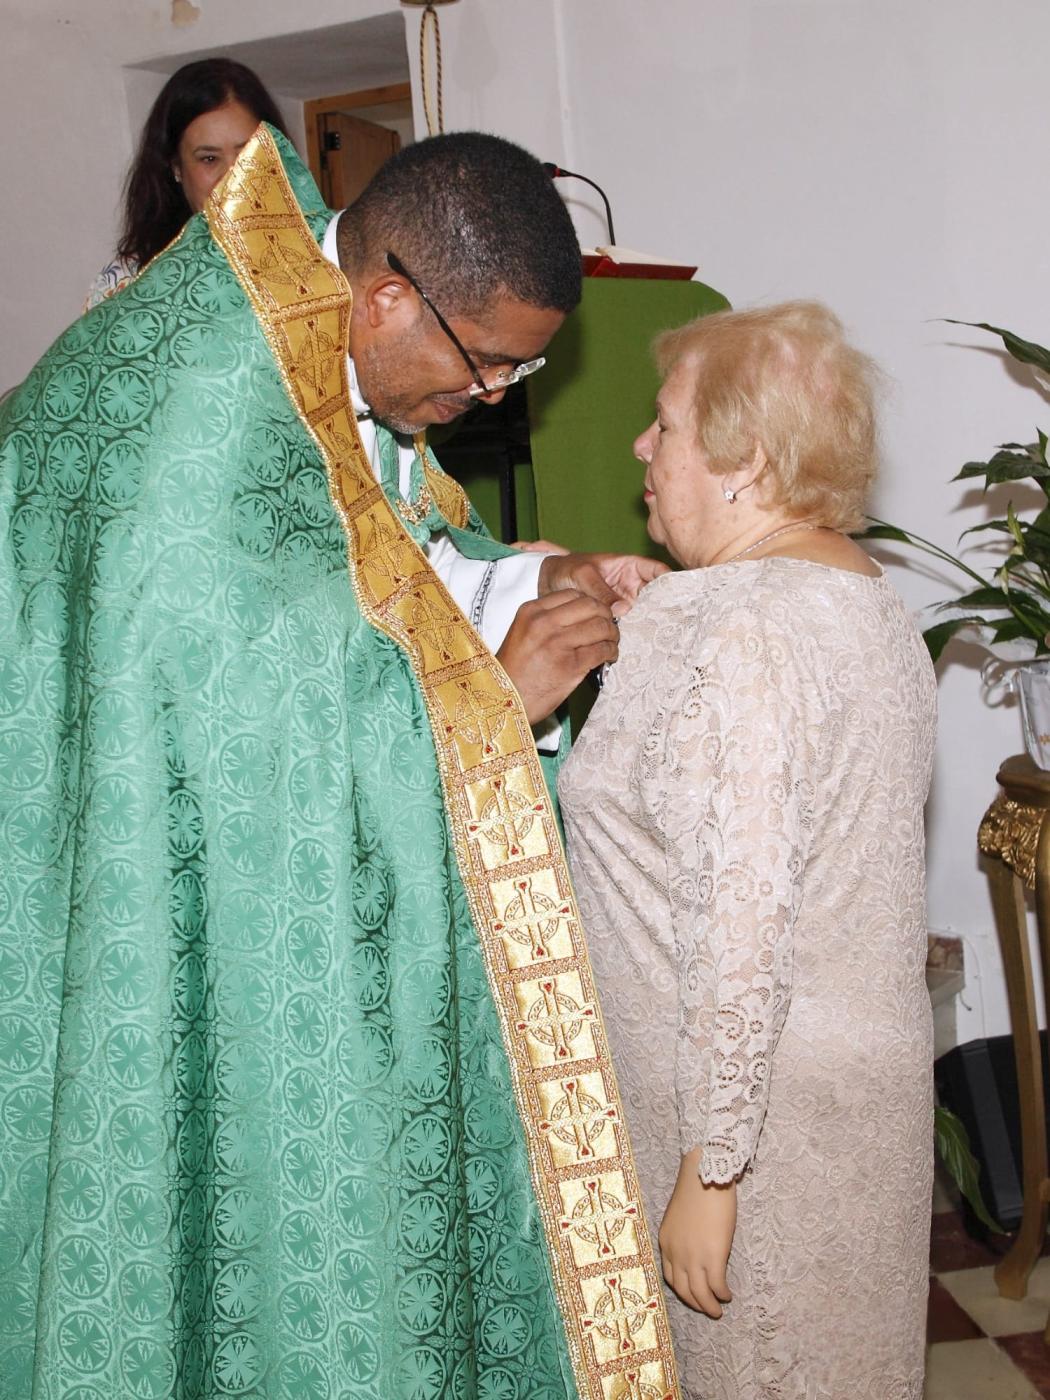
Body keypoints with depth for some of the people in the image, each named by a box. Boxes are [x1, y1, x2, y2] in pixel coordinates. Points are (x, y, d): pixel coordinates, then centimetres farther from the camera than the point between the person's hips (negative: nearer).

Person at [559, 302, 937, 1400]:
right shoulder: (867, 596, 7)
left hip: (758, 1106, -9)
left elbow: (741, 929, -26)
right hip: (872, 1068, 9)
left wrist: (708, 1169, -20)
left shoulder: (737, 634, -23)